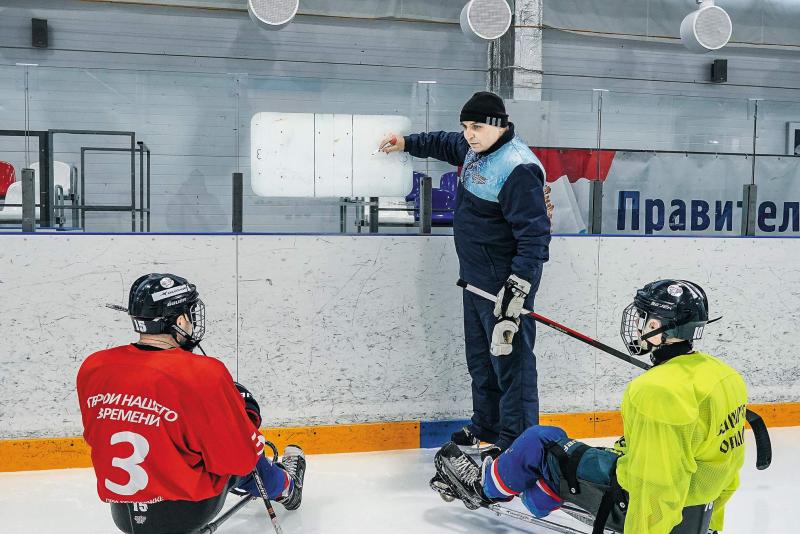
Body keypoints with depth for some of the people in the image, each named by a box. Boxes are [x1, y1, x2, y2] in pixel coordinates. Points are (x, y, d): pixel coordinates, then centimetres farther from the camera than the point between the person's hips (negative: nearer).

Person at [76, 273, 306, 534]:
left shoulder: (91, 368, -7)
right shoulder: (203, 375, -24)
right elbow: (243, 458, -17)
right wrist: (248, 413, 3)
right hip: (189, 510, -5)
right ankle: (284, 486, 44)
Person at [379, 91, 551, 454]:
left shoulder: (518, 168, -22)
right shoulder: (475, 149, 7)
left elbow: (534, 232, -25)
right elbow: (446, 144, 32)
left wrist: (518, 285, -29)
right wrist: (407, 143, 30)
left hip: (506, 280, -10)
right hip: (476, 277, 10)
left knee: (510, 357, -4)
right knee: (480, 356, 20)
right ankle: (486, 426, 36)